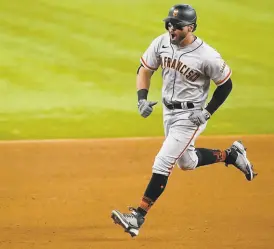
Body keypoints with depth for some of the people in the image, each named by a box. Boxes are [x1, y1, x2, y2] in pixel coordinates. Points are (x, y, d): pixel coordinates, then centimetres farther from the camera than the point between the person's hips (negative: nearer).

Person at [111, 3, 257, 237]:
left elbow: (226, 84, -9)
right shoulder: (162, 43, -9)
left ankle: (138, 217, -14)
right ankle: (232, 155, 44)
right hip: (168, 111, 7)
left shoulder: (207, 56, -23)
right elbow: (145, 69, 4)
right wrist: (142, 98, -10)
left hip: (190, 116, -7)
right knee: (186, 162, 23)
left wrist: (208, 112, -14)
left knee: (162, 164, -14)